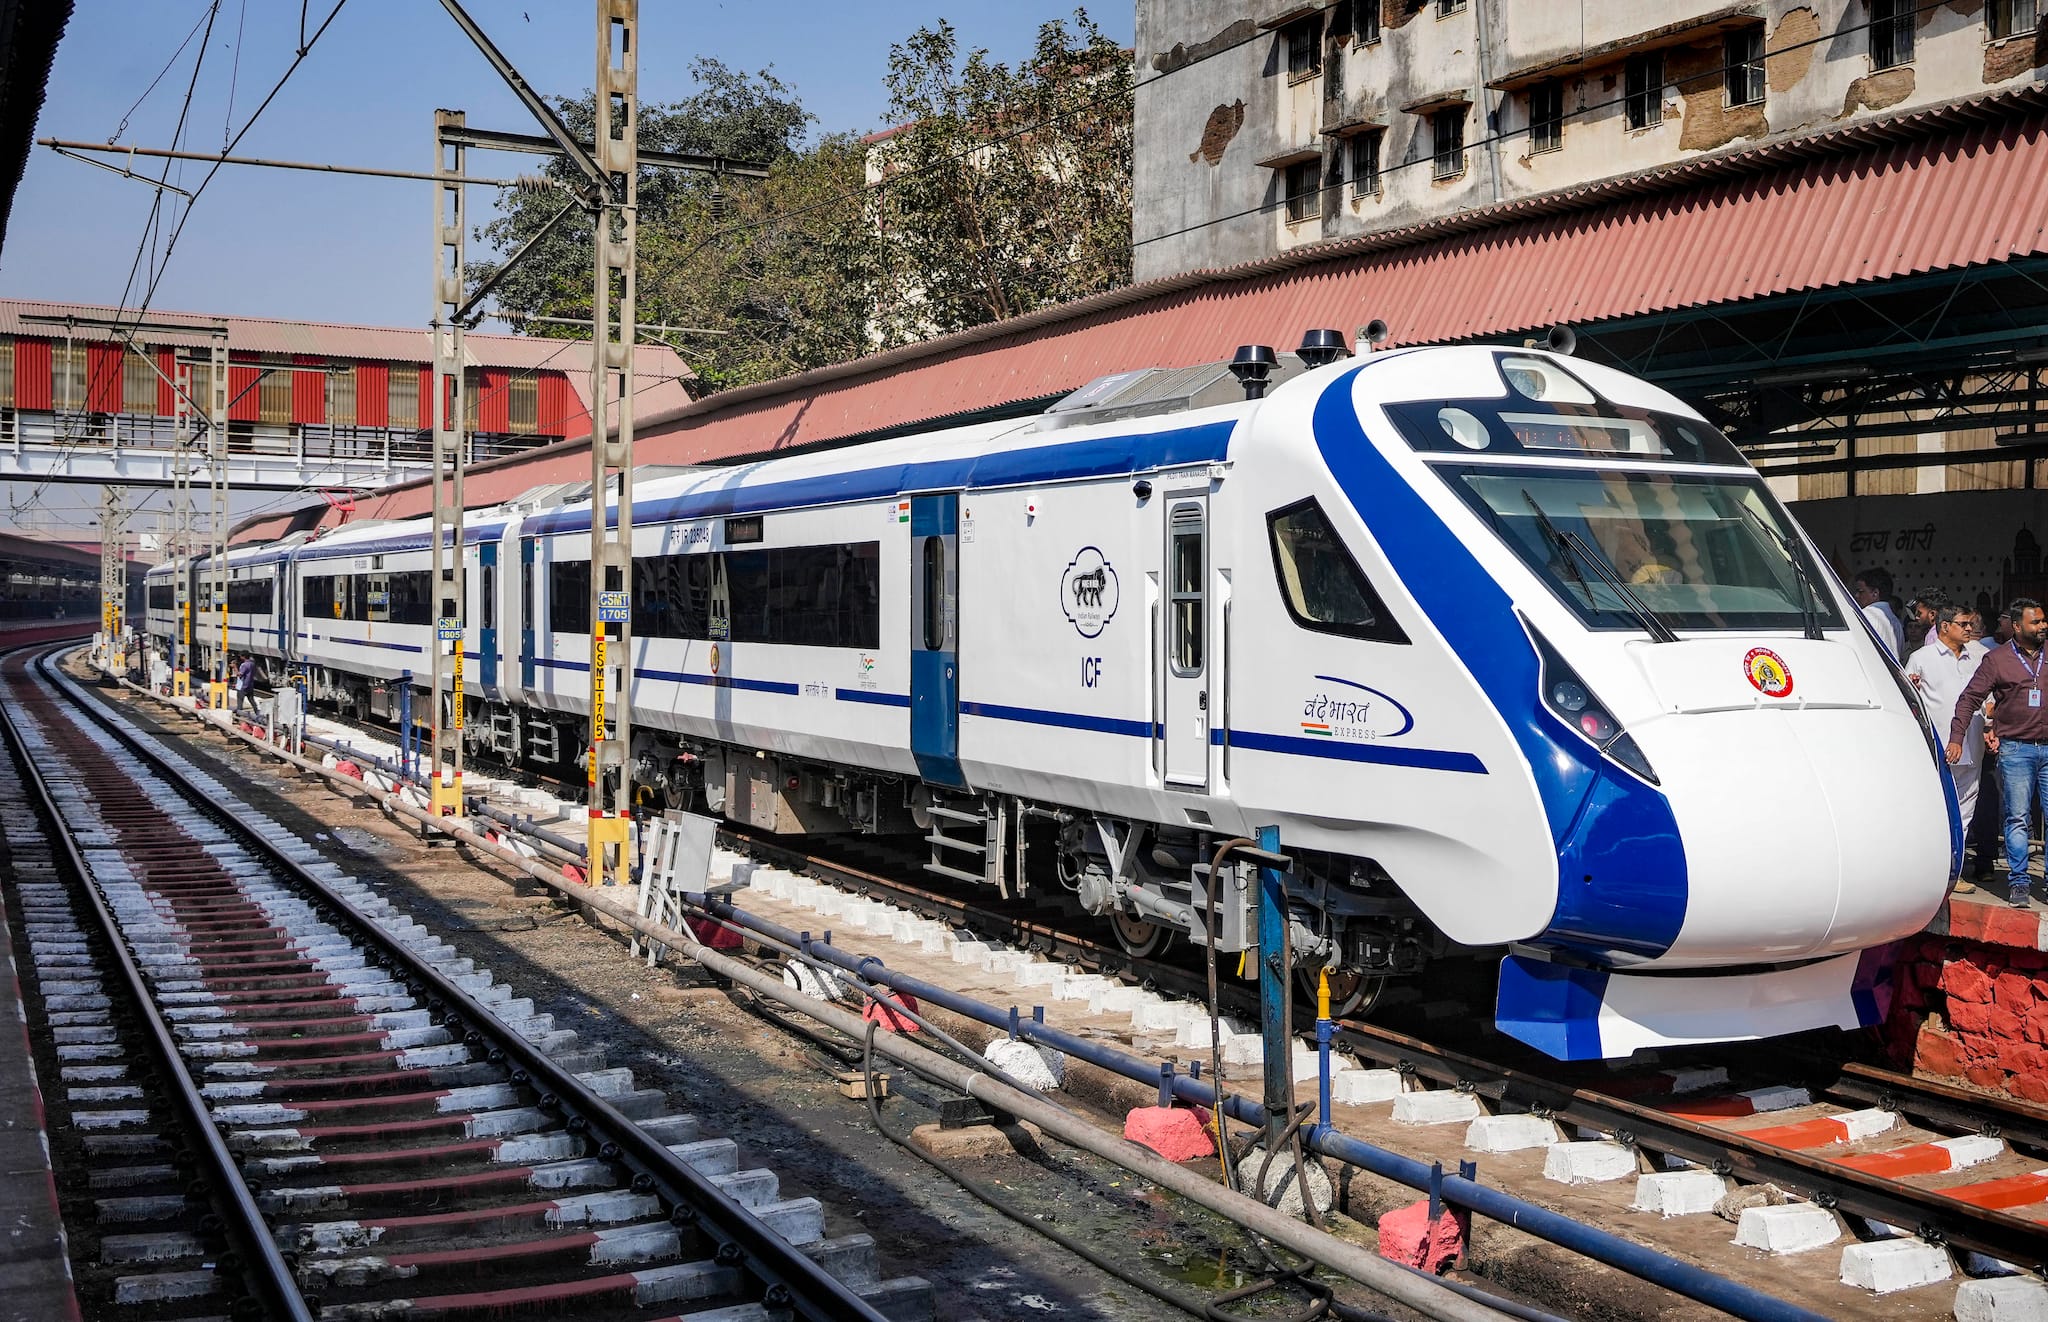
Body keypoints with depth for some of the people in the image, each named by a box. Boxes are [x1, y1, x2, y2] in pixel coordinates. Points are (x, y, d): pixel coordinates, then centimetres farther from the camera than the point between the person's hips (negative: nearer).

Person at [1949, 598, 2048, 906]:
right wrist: (1956, 738, -8)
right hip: (2015, 749, -3)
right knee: (2017, 818, -3)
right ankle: (2017, 883, 3)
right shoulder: (1997, 660, 0)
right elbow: (1969, 698, 0)